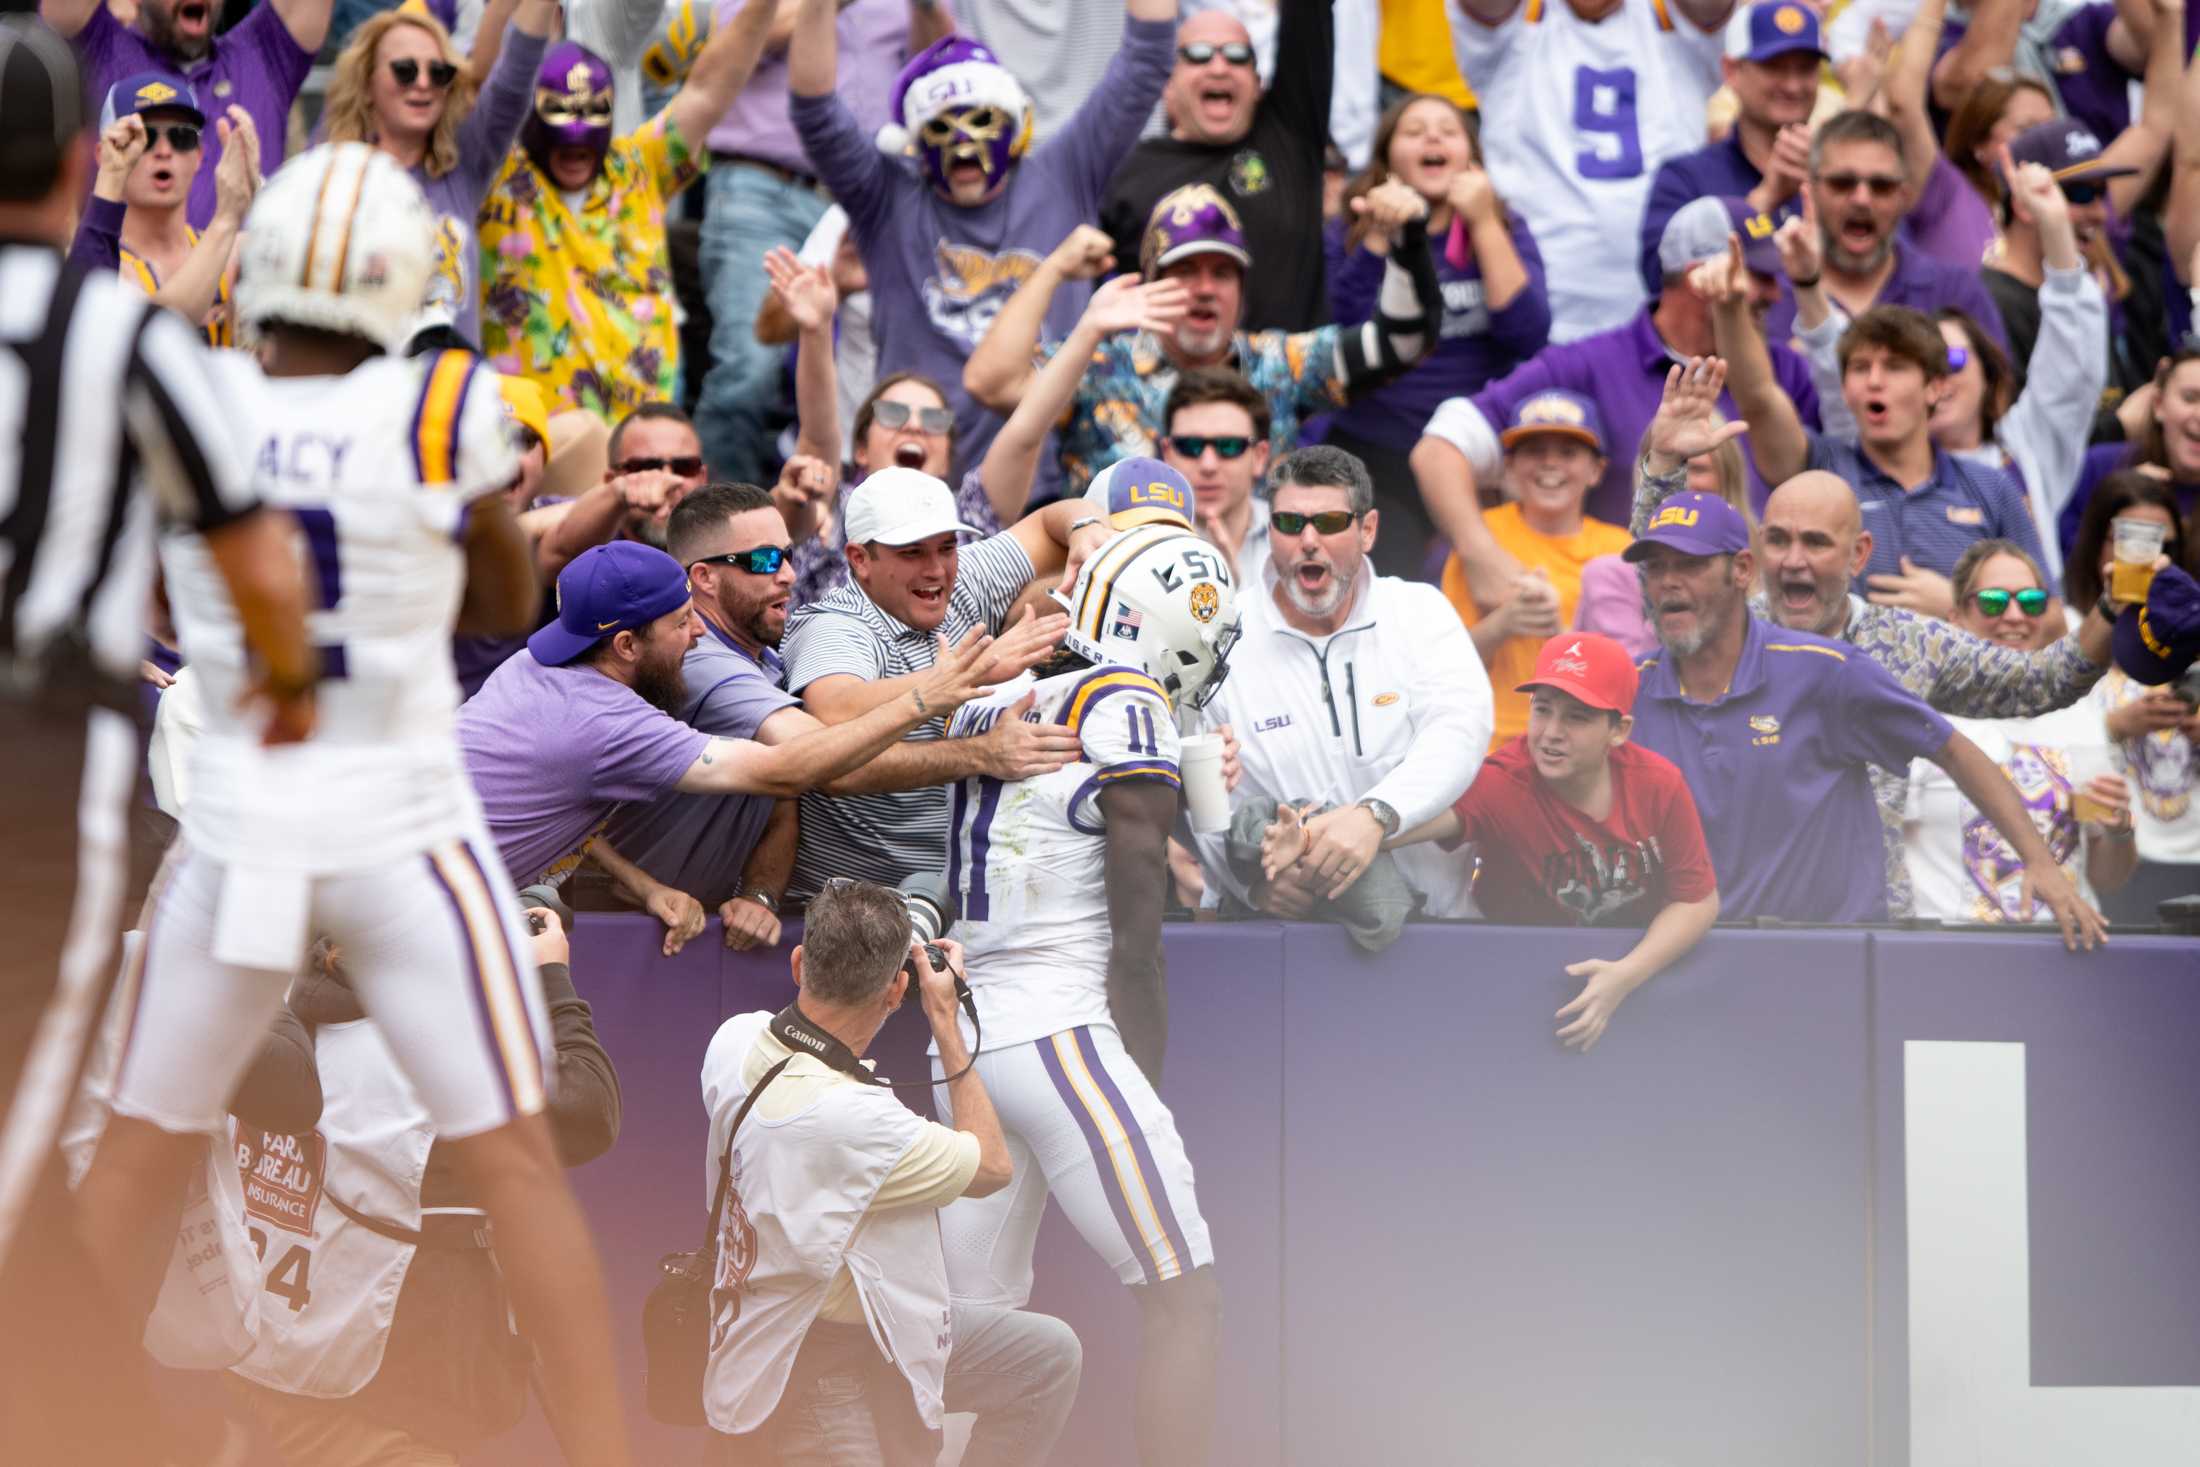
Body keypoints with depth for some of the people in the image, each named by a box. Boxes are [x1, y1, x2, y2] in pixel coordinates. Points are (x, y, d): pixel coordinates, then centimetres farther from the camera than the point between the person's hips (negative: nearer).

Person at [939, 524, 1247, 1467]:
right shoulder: (1129, 709, -6)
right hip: (1061, 1028, -8)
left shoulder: (991, 706, 15)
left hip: (962, 1034, 8)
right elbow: (1135, 941, -7)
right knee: (1185, 1306, -3)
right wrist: (1147, 1081, -1)